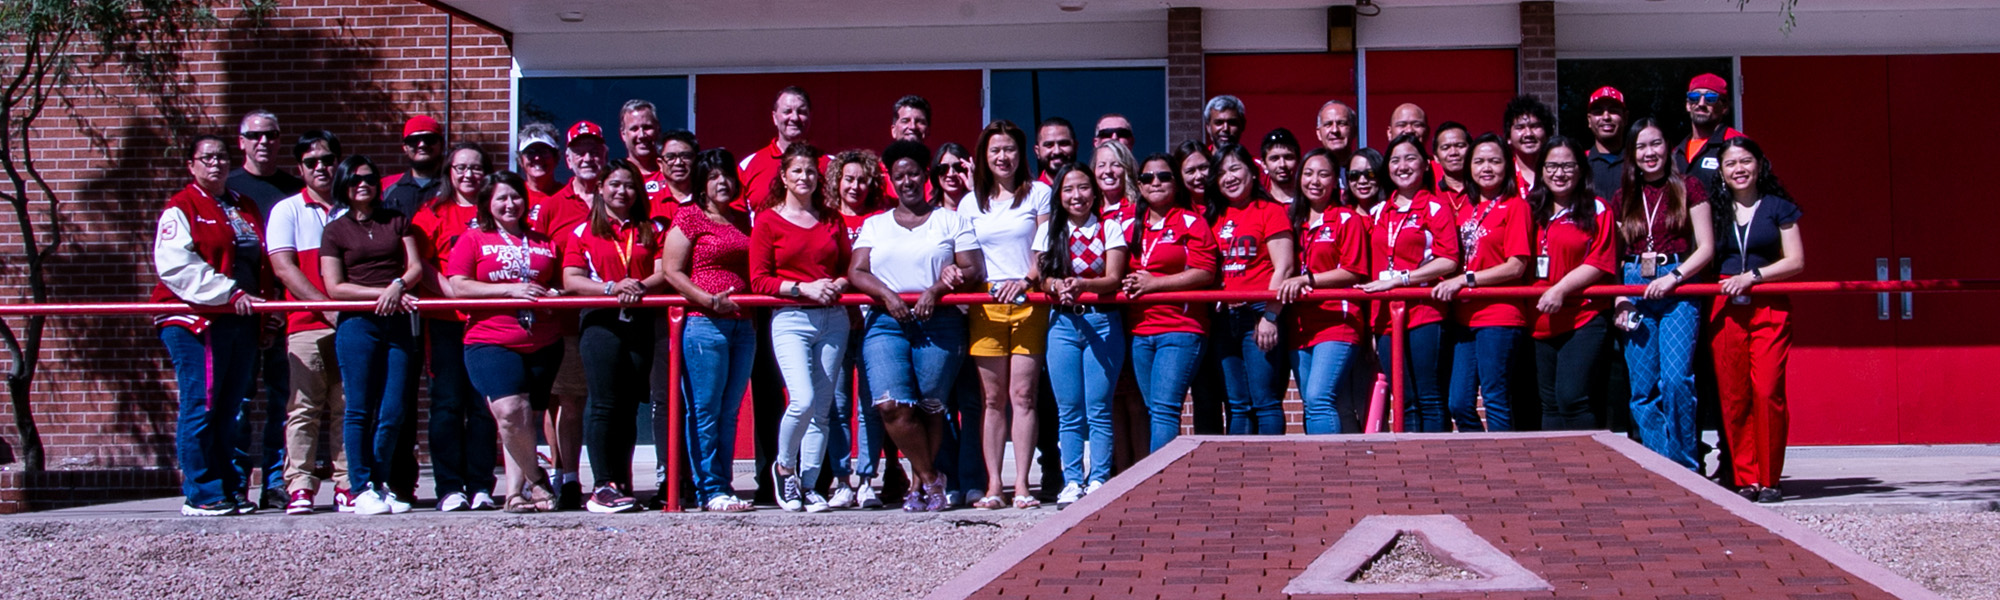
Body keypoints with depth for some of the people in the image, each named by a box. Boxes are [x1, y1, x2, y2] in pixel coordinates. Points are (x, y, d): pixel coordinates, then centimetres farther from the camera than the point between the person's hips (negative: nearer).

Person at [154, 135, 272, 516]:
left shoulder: (244, 209, 21)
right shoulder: (181, 208, -1)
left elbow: (261, 263, 26)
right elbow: (176, 265, -14)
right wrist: (229, 293, -18)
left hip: (241, 321, 6)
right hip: (196, 321, -6)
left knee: (228, 410, 8)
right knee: (200, 407, -7)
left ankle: (228, 489, 13)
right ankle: (200, 495, -4)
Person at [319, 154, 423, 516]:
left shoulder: (397, 222, 18)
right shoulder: (335, 231, 9)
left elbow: (416, 266, 8)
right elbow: (335, 287, 1)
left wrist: (398, 285, -13)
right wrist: (381, 293, -9)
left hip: (398, 324, 3)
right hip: (357, 324, -2)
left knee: (395, 411, -1)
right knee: (360, 410, -5)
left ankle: (383, 485, 10)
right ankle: (362, 489, 0)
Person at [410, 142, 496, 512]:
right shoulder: (433, 213, 9)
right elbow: (419, 264, 0)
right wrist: (454, 292, -13)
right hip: (446, 321, -1)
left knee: (485, 405, 0)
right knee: (448, 403, -4)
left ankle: (481, 486, 5)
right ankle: (450, 488, 0)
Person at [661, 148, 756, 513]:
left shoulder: (742, 220, 19)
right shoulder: (690, 217, -1)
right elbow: (671, 270, -7)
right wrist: (708, 300, -16)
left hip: (742, 325, 7)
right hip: (703, 323, -6)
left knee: (729, 412, 8)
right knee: (704, 412, -4)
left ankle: (724, 486, 13)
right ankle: (710, 490, 0)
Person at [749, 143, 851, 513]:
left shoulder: (831, 219, 14)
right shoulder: (768, 220, 2)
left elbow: (848, 268, 20)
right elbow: (759, 280, -2)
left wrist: (837, 285, -2)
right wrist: (803, 288, -13)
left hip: (832, 319, 4)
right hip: (790, 319, -4)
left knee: (821, 408, 3)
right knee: (802, 400, -19)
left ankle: (809, 486, 11)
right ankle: (784, 467, 6)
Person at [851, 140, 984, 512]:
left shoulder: (950, 220, 13)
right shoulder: (874, 224, 20)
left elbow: (975, 270, 4)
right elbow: (856, 271, 9)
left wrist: (935, 290, -12)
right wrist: (888, 296, -9)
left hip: (940, 322, -1)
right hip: (886, 323, 1)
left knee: (931, 406, -5)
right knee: (891, 405, -15)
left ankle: (919, 483, 9)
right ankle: (932, 478, -2)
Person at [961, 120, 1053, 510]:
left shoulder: (1038, 194, 10)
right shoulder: (971, 203, 17)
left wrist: (1027, 279, -12)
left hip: (1029, 302, -2)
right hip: (986, 304, 2)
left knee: (1023, 395, -6)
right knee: (992, 398, 0)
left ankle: (1022, 486, -5)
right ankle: (993, 486, 1)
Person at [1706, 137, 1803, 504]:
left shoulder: (1778, 206, 8)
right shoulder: (1714, 208, 15)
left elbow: (1796, 261, 2)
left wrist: (1752, 275, -9)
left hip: (1769, 309, -2)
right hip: (1725, 309, 2)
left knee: (1767, 391, -12)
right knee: (1733, 397, -1)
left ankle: (1769, 479, -2)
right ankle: (1745, 478, 7)